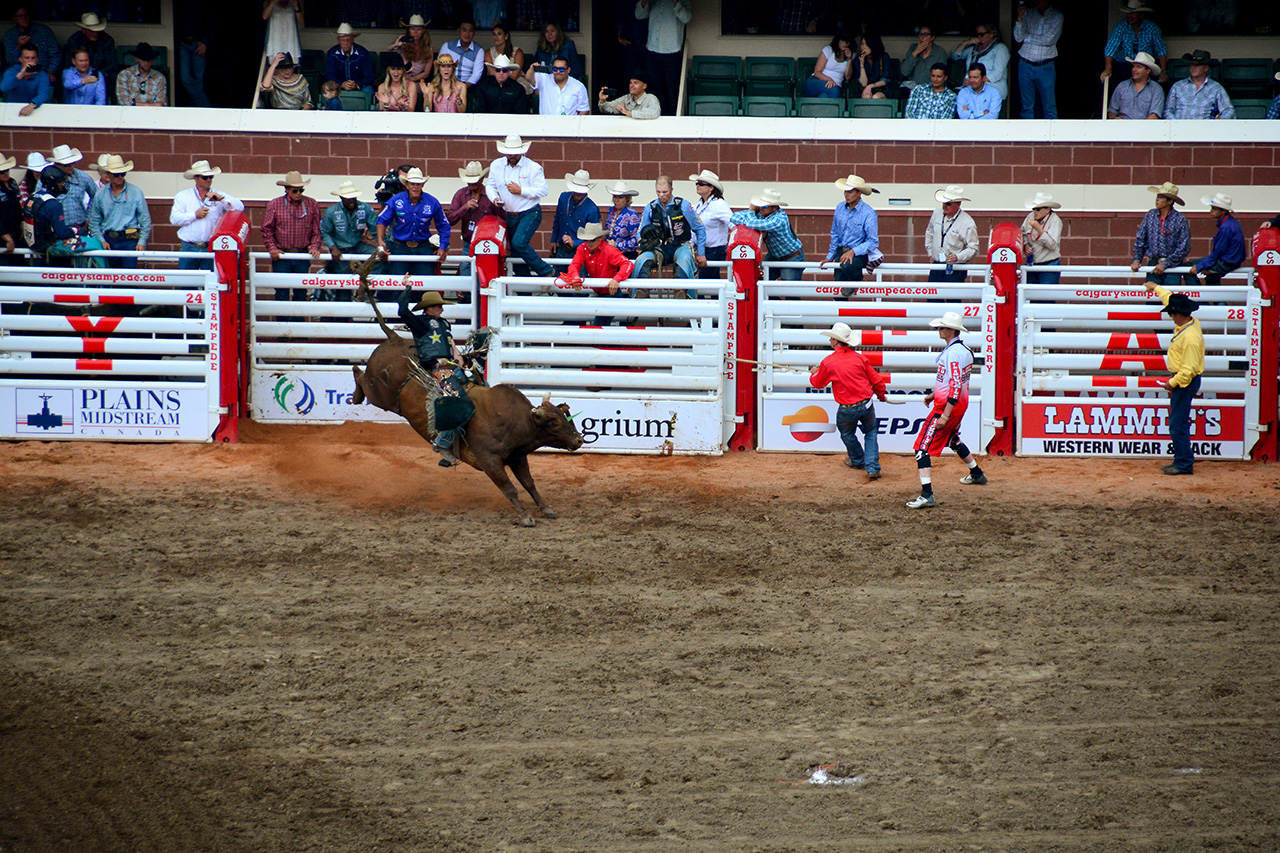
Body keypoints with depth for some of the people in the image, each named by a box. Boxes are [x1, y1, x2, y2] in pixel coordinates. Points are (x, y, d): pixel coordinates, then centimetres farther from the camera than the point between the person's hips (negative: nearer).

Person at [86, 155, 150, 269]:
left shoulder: (136, 193, 3)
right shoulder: (100, 194, 8)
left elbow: (145, 220, 6)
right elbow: (94, 221, 13)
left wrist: (142, 242, -3)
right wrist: (101, 240, 1)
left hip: (129, 240, -3)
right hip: (109, 241, 3)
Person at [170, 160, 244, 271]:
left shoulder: (220, 196, 11)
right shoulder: (183, 196, 12)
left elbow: (239, 207, -2)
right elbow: (174, 219, 2)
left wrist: (221, 198, -13)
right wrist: (195, 215, -6)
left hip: (211, 249, 0)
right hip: (189, 248, 0)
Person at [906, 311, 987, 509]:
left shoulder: (953, 353, -22)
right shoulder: (964, 350, 9)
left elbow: (955, 387, -26)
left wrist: (944, 416, -26)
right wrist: (934, 394, 23)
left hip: (949, 405, -10)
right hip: (960, 404, 10)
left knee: (923, 446, -12)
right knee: (953, 440, 35)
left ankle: (927, 495, -22)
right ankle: (977, 474, 50)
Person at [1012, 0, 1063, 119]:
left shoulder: (1057, 16, -2)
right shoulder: (1028, 13, 7)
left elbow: (1047, 40, -12)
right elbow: (1018, 37, 1)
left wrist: (1026, 38, -3)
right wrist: (1020, 17, -12)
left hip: (1045, 67, -3)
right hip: (1025, 65, 3)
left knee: (1049, 106, -3)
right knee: (1027, 106, 6)